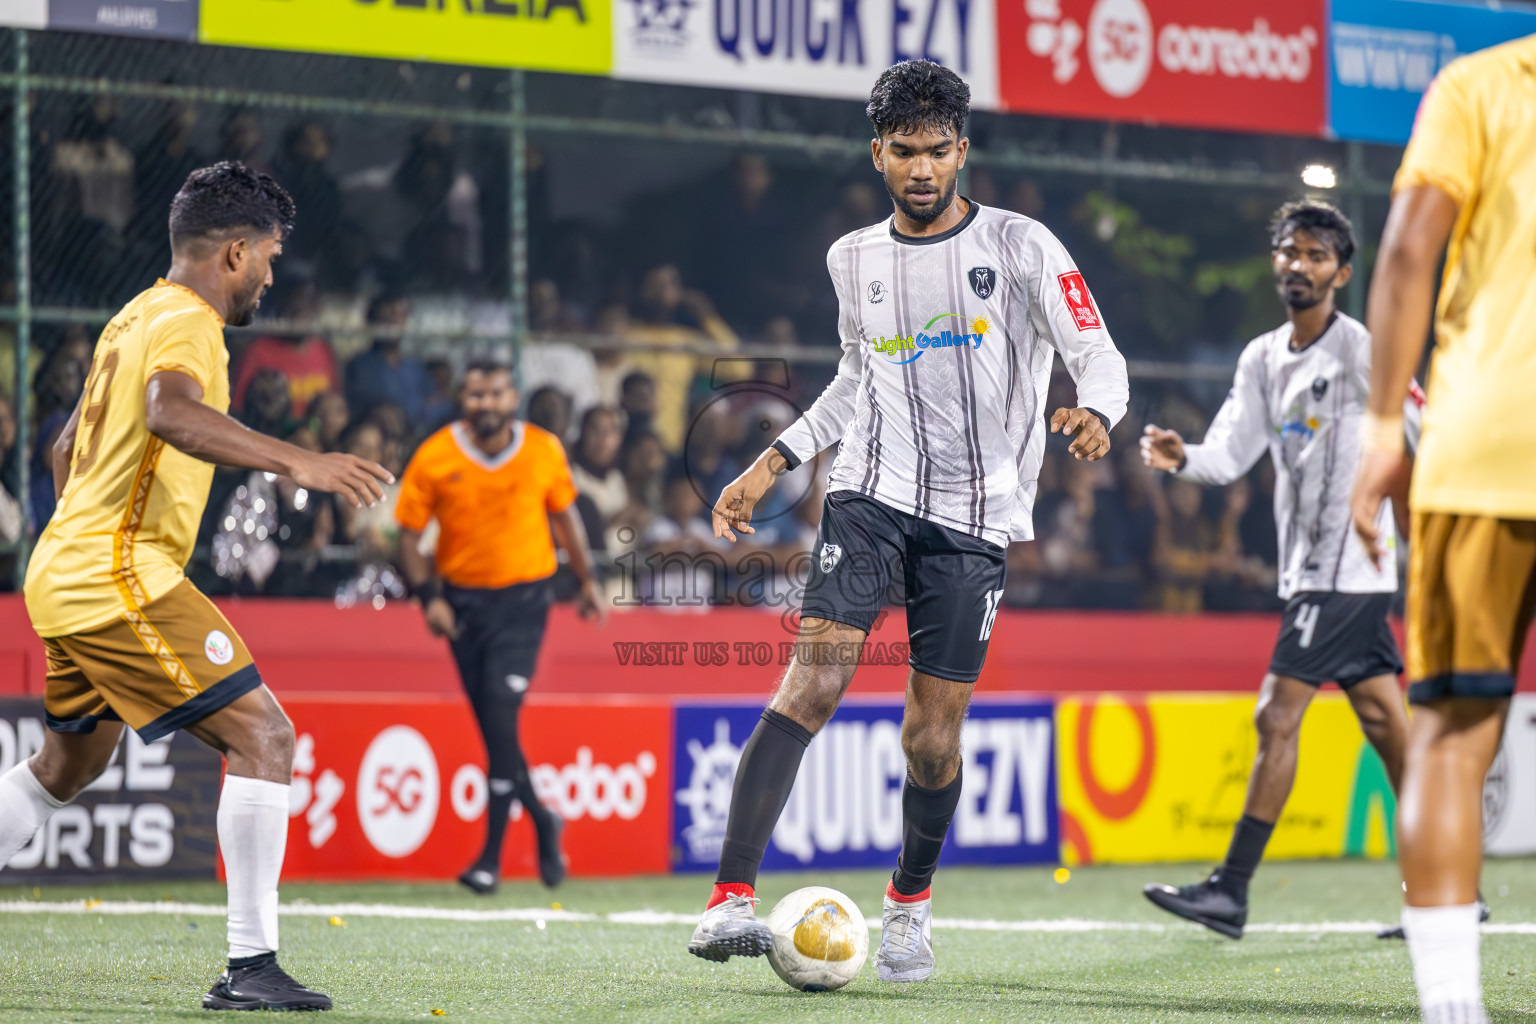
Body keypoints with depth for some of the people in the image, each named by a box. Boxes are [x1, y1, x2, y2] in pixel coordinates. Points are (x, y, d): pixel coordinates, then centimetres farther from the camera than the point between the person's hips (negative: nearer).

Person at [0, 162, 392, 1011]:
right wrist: (296, 462, -41)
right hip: (120, 576, -10)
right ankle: (250, 966, -15)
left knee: (70, 765, 25)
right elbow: (171, 413, -34)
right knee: (262, 736, -11)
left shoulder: (132, 319, 19)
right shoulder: (184, 322, -11)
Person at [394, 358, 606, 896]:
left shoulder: (544, 451, -3)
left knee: (501, 716, -16)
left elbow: (563, 513, 13)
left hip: (523, 598, -2)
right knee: (493, 727, 5)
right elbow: (409, 533, -2)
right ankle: (542, 821, 31)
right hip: (463, 600, 2)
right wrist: (429, 596, -14)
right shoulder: (434, 458, -7)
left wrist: (587, 579, 16)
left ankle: (492, 856, -13)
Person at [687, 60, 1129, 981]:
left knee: (933, 738, 0)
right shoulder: (854, 259, 10)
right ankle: (732, 901, -26)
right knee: (815, 679, -19)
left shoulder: (1022, 247, -1)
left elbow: (1101, 358, -4)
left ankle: (911, 905, 28)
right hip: (872, 490, 1)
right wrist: (772, 464, 18)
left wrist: (1094, 413, -26)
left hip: (976, 515, -1)